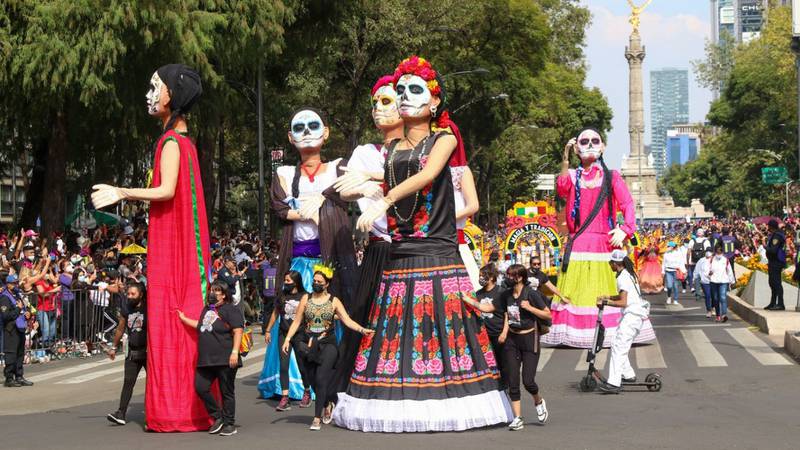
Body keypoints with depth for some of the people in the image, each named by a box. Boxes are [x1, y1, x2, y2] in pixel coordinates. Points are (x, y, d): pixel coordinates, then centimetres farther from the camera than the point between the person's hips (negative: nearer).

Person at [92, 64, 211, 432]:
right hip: (183, 244, 9)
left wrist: (122, 193, -14)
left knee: (169, 318, -7)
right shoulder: (183, 139, 16)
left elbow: (166, 191, -21)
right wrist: (127, 196, 18)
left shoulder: (171, 141, -11)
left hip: (171, 247, -9)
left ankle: (174, 410, -6)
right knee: (186, 315, 9)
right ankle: (191, 407, 12)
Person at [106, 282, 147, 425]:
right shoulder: (126, 309, 5)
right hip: (133, 352, 4)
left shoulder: (148, 308, -10)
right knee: (128, 382, -4)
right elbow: (121, 329, 17)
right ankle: (121, 414, -8)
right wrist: (114, 347, 22)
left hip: (147, 352, -4)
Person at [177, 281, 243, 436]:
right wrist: (184, 319, 40)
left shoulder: (231, 310, -5)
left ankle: (229, 424, 10)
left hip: (225, 360, -8)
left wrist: (235, 352, -23)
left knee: (227, 392, 0)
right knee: (200, 388, 0)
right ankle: (218, 417, 16)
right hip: (206, 359, 8)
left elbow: (238, 331, -14)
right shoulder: (207, 309, 19)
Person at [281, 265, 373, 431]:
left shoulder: (333, 301, 3)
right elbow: (297, 321, 8)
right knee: (313, 380, 7)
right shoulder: (306, 299, 8)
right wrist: (287, 339, 0)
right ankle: (327, 405, 36)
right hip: (309, 345, 3)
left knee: (321, 379, -14)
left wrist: (362, 330, -18)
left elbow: (347, 320, -3)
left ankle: (317, 418, -12)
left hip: (327, 344, -3)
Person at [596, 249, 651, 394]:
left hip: (633, 314, -10)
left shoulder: (623, 278, -14)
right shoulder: (629, 274, 17)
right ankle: (628, 374, 25)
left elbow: (623, 302, -20)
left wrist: (605, 302, -17)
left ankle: (614, 383, -23)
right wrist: (608, 297, 15)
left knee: (618, 347, -15)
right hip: (636, 313, 10)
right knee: (618, 345, 17)